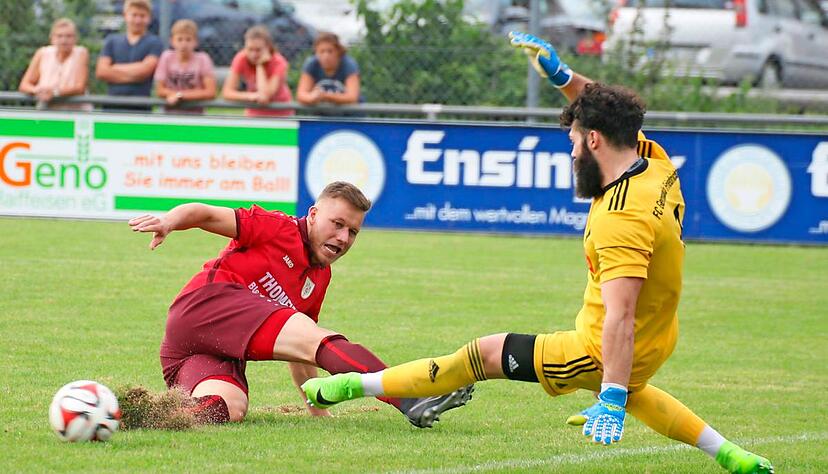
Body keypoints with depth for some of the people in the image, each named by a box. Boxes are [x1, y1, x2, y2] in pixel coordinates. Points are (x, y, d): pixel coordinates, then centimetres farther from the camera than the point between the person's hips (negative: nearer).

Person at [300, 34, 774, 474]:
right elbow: (609, 114, 16)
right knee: (625, 388, 41)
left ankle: (355, 385, 9)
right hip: (657, 344, 9)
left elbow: (619, 318, -35)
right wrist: (561, 74, 5)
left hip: (605, 355, -9)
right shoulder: (654, 160, -5)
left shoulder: (619, 220, -30)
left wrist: (611, 399, -37)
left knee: (482, 354, 2)